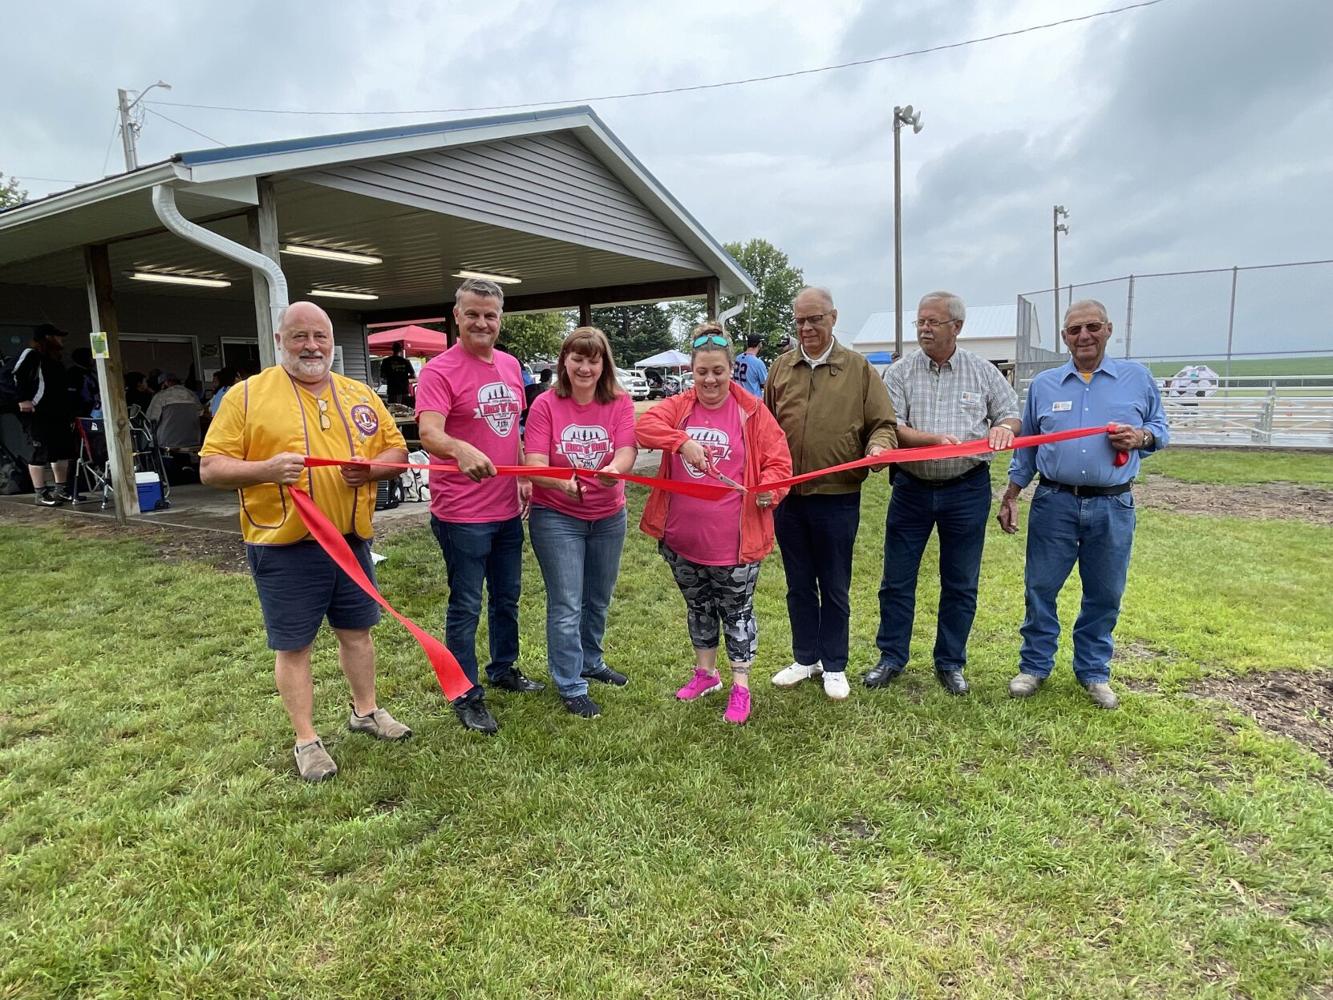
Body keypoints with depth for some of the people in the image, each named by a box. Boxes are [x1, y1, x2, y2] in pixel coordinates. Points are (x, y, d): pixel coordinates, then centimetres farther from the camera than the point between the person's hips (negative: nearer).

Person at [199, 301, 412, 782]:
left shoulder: (359, 395, 7)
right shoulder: (247, 395, -5)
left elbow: (397, 451, 10)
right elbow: (211, 468, -7)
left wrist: (371, 467, -12)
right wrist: (266, 469, -25)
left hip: (351, 539, 4)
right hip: (285, 548, -4)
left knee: (357, 630, 17)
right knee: (292, 646, 7)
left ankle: (365, 710, 37)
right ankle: (307, 740, 22)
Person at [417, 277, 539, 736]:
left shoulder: (510, 366, 8)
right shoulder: (439, 370, -14)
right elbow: (429, 434, -28)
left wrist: (523, 477, 12)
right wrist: (462, 449, -48)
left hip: (507, 508, 7)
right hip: (462, 513, -7)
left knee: (507, 596, 21)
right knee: (466, 607, 5)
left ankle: (504, 669, 40)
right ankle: (467, 696, 21)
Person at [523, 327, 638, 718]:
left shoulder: (620, 403, -6)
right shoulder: (545, 404, -11)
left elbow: (627, 452, -19)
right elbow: (534, 465, -17)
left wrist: (613, 470, -43)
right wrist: (562, 483, -38)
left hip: (608, 517, 3)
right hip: (557, 518, -3)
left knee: (598, 599, 20)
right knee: (566, 606, 0)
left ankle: (591, 662, 42)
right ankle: (571, 687, 15)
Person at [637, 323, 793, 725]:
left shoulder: (751, 411, -5)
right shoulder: (679, 406, 1)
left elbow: (778, 459, -5)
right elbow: (646, 426, -16)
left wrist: (769, 488, -26)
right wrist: (683, 442, -33)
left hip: (733, 539, -3)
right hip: (682, 535, 4)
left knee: (737, 611, 9)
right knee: (698, 607, 21)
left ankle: (740, 688, 23)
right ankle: (706, 673, 40)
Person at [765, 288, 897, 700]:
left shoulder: (858, 369, 0)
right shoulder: (780, 368, 6)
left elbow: (883, 424, 0)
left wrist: (878, 446, -21)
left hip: (837, 498, -3)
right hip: (786, 496, 3)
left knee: (834, 587, 10)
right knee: (799, 584, 15)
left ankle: (834, 666, 26)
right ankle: (805, 658, 32)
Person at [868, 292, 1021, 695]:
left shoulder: (983, 371, 4)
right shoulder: (900, 373, 0)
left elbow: (1012, 414, 10)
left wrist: (1003, 428, -13)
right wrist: (935, 439, -22)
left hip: (967, 491, 1)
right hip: (911, 488, 0)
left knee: (960, 584, 9)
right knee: (896, 580, 6)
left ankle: (950, 663, 25)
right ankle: (891, 657, 22)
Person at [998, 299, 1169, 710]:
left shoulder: (1137, 378, 4)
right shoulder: (1043, 384, 6)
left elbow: (1161, 428, 12)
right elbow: (1025, 446, 11)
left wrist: (1141, 437, -12)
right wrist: (1010, 497, 8)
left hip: (1112, 507, 0)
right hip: (1054, 503, 0)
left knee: (1104, 595, 10)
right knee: (1040, 588, 6)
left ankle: (1094, 672, 27)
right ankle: (1035, 665, 22)